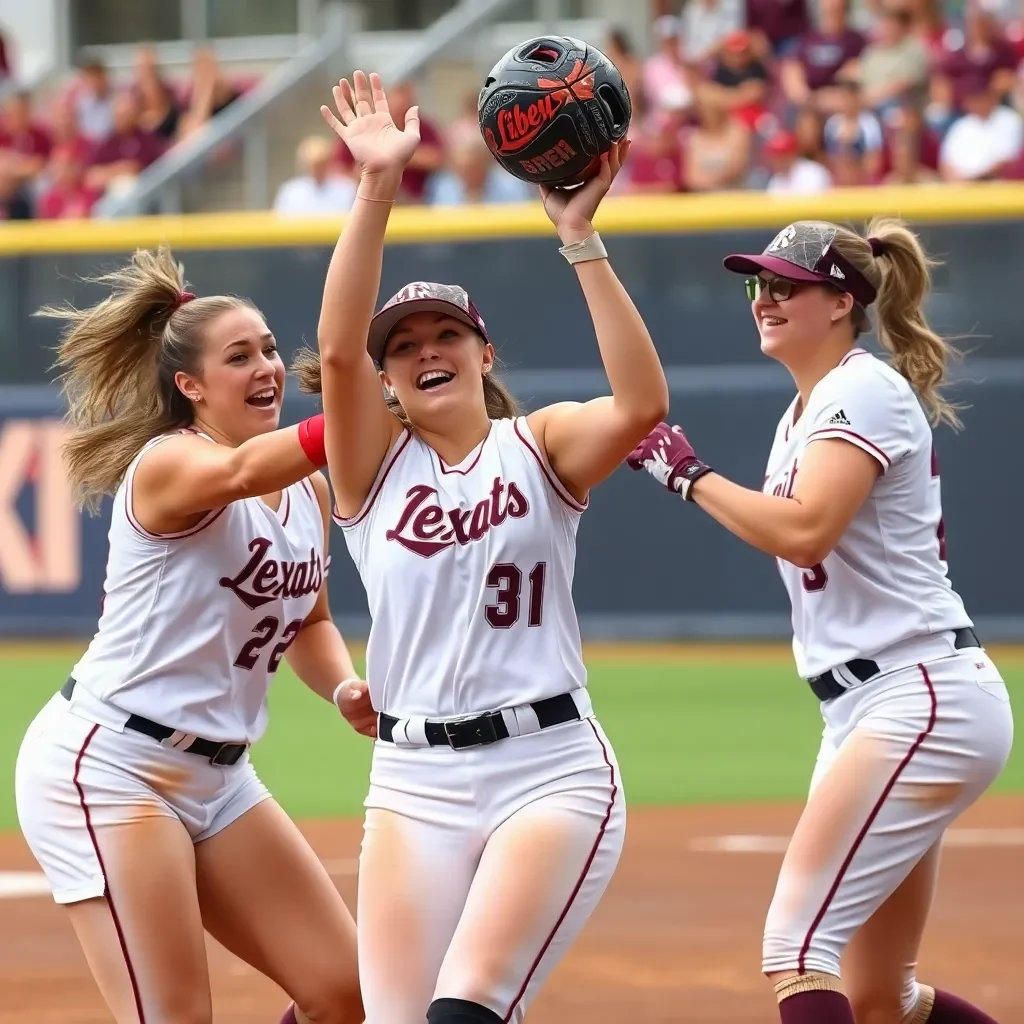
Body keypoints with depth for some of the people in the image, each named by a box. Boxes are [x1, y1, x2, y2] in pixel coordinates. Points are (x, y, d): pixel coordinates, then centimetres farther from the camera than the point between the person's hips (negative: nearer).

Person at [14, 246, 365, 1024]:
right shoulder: (168, 464, -15)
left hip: (217, 778, 8)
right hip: (108, 765, -8)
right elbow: (241, 473, -38)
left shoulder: (309, 490, 10)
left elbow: (309, 620, 22)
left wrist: (345, 688, 0)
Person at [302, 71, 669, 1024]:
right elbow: (337, 347, -10)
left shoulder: (540, 445, 4)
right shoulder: (374, 465, 7)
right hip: (413, 781, 3)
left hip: (550, 769, -2)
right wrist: (377, 188, -19)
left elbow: (642, 403, -16)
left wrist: (580, 239, -22)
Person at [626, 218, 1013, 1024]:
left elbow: (803, 532, -24)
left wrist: (685, 472, -15)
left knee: (796, 946, -18)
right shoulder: (801, 416, 18)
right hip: (862, 711, 10)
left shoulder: (865, 391, -10)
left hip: (924, 702, -10)